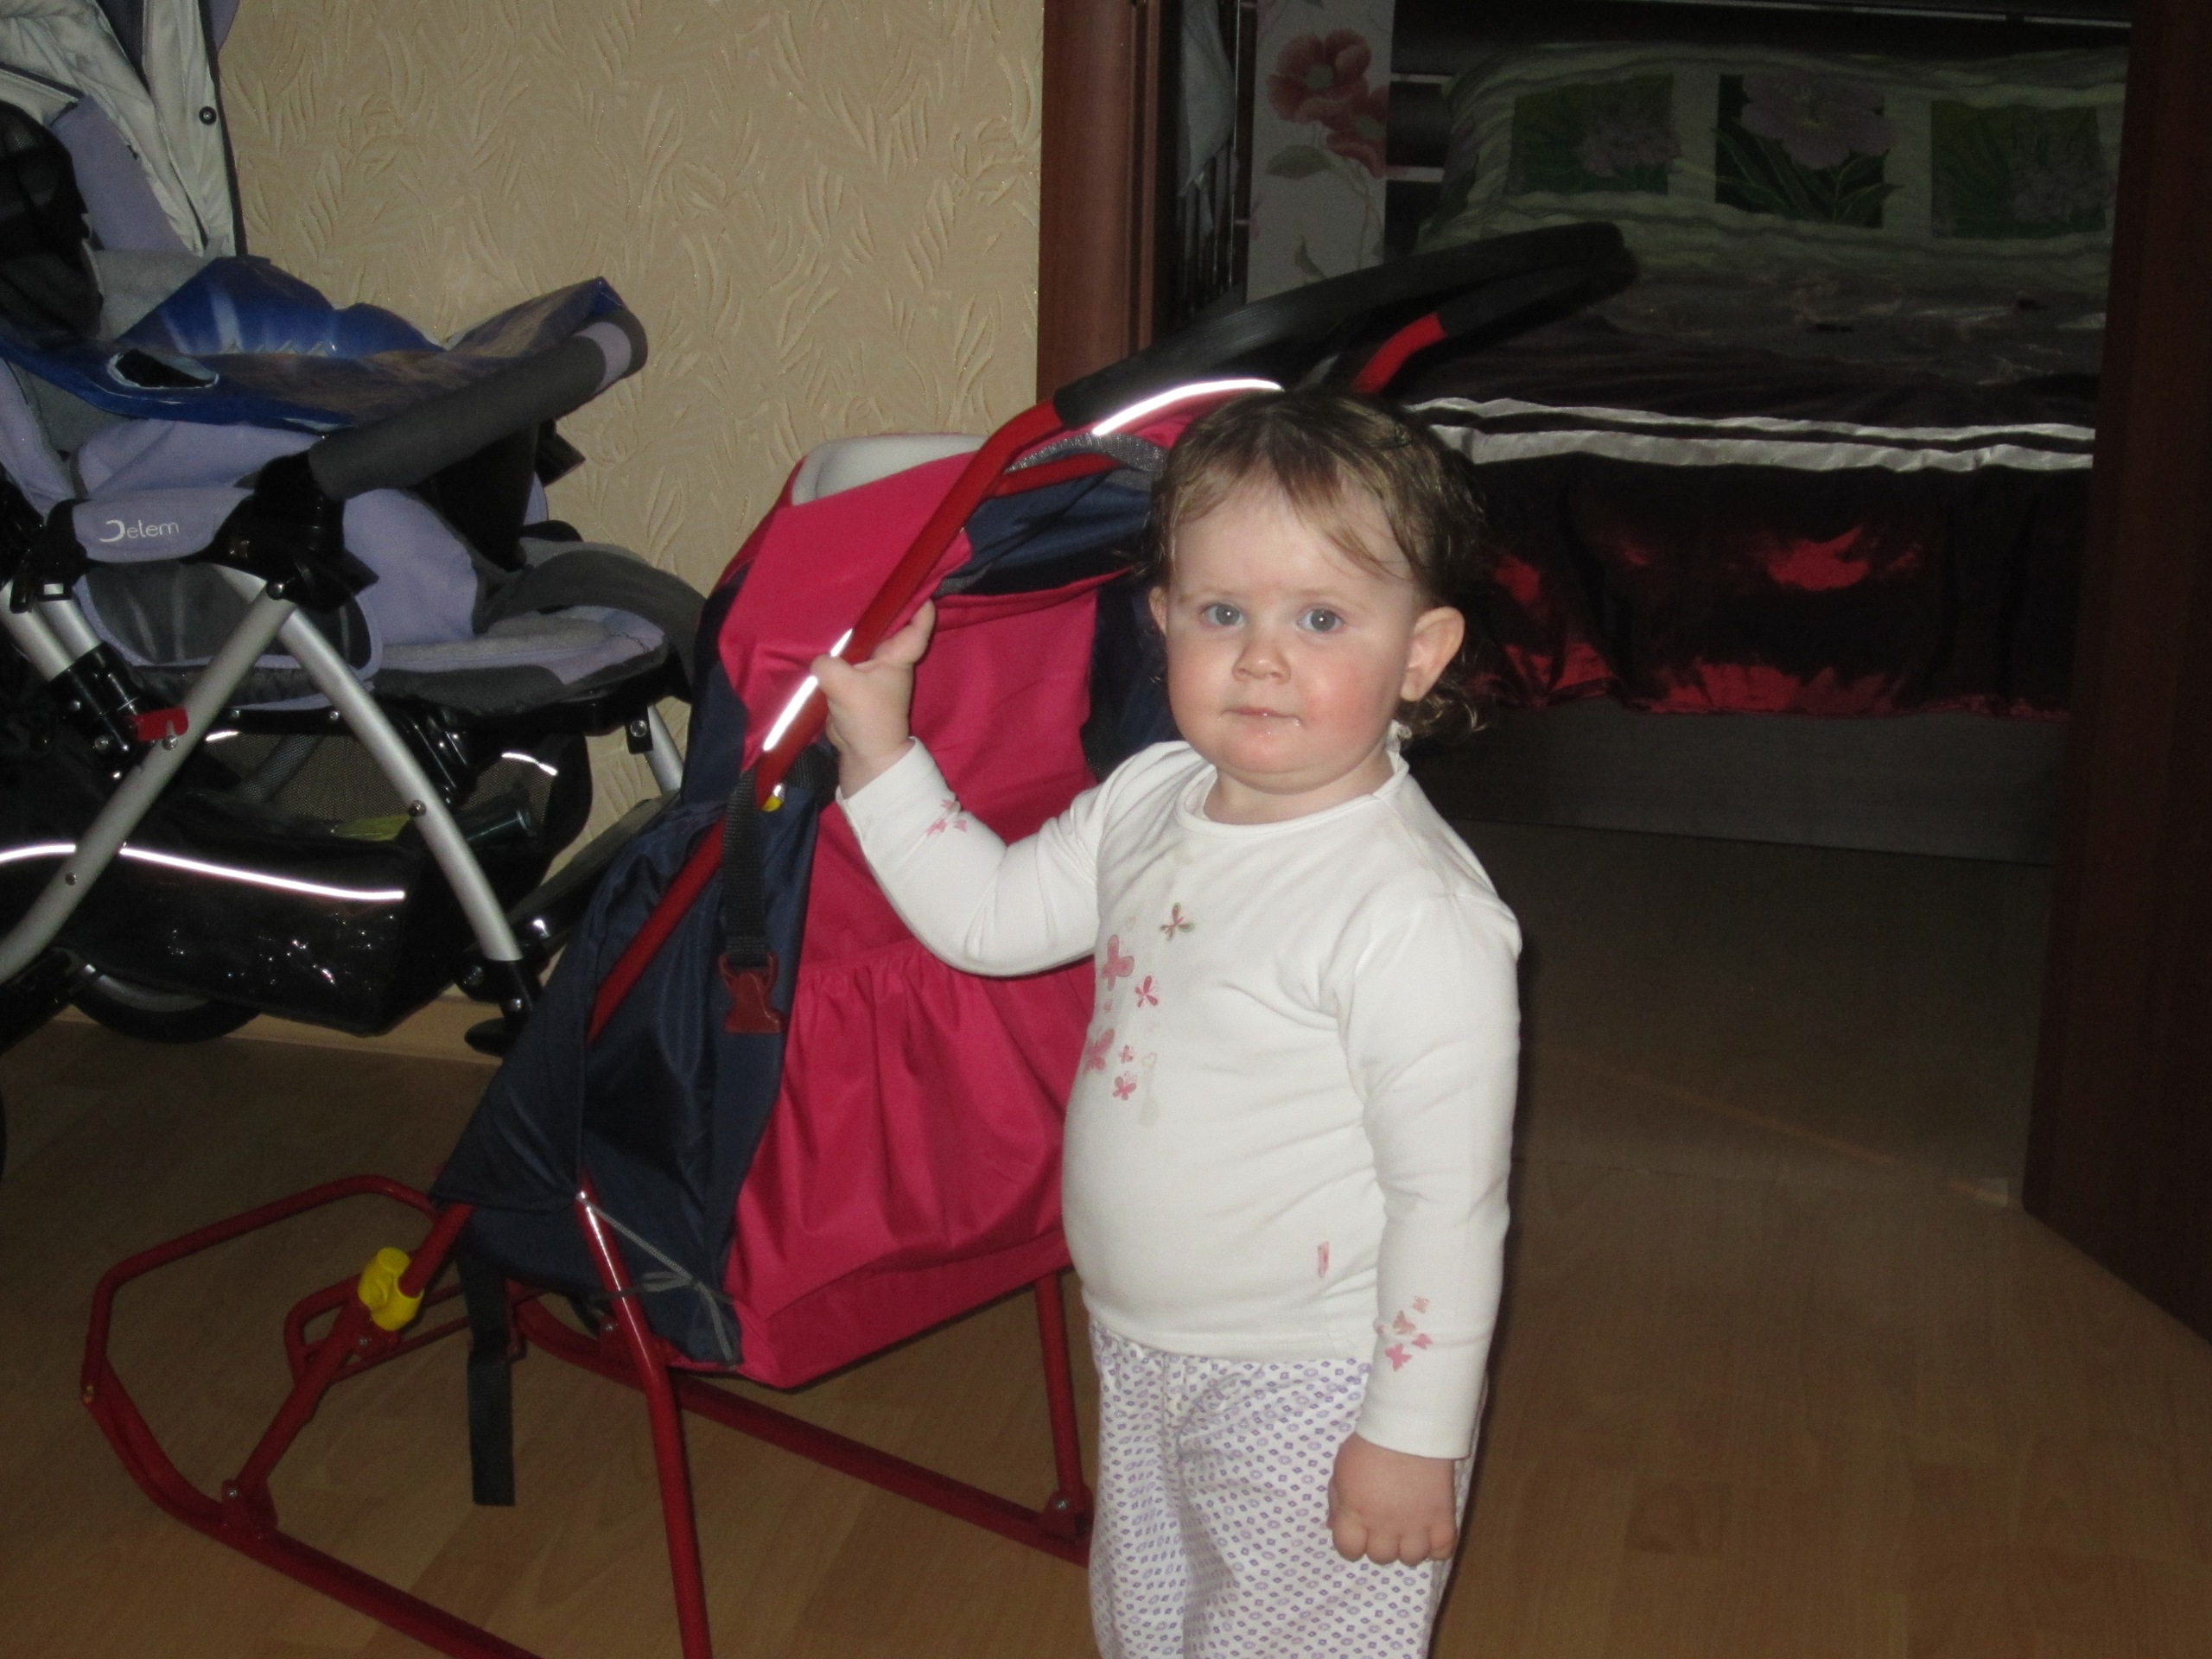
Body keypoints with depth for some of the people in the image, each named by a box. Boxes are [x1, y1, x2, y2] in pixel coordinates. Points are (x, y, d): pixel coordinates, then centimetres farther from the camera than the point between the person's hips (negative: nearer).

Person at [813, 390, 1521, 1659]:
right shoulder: (1150, 802, -4)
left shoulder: (1417, 916, -28)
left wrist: (1414, 1435, -19)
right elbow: (986, 915, 10)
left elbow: (1451, 1199, -24)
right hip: (1142, 1359, 8)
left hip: (1310, 1399, -8)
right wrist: (876, 735, 3)